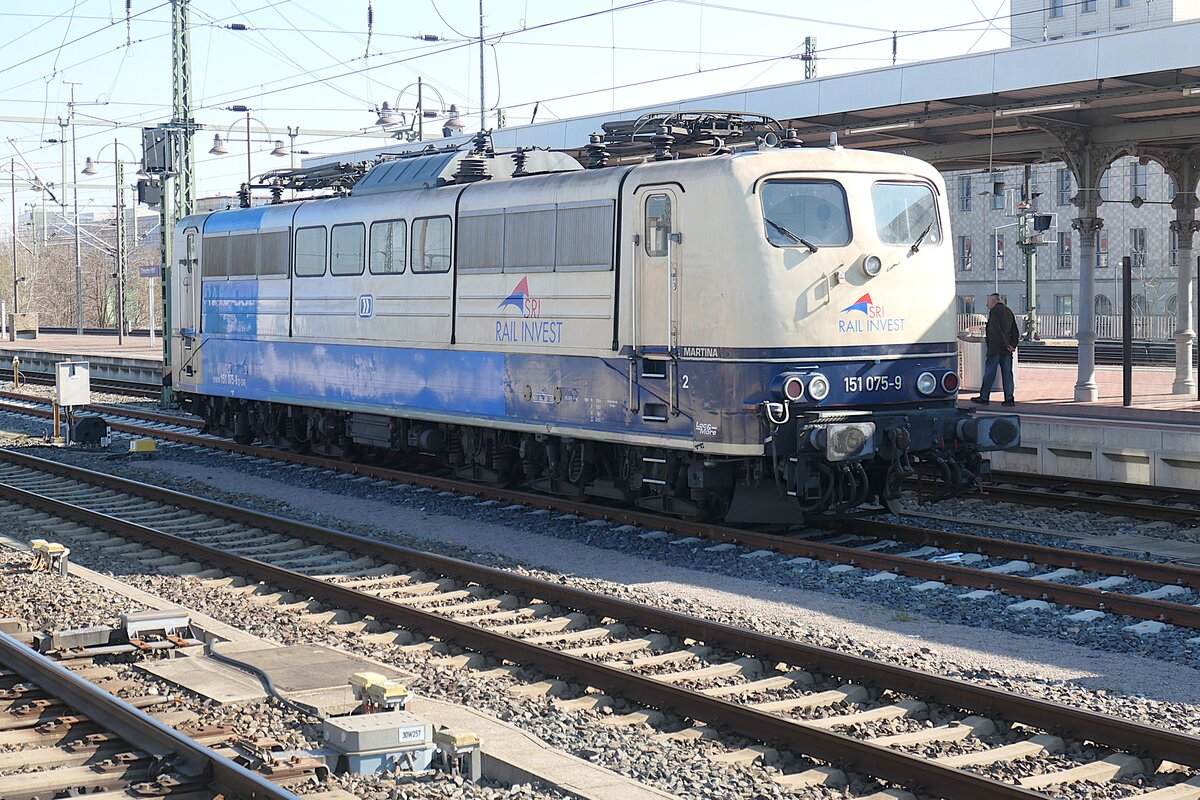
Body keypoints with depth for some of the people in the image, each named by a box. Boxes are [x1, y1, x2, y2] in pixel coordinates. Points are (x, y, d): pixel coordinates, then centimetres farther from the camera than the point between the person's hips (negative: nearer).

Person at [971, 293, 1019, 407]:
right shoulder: (1008, 311, 16)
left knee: (989, 373, -1)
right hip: (1006, 351, 7)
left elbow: (996, 330, -19)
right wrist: (1013, 345, 9)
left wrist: (1006, 345, -15)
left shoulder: (994, 311, -10)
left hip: (995, 349, -7)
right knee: (1007, 373, 6)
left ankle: (984, 398, 4)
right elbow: (1015, 332, 16)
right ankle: (1009, 399, 2)